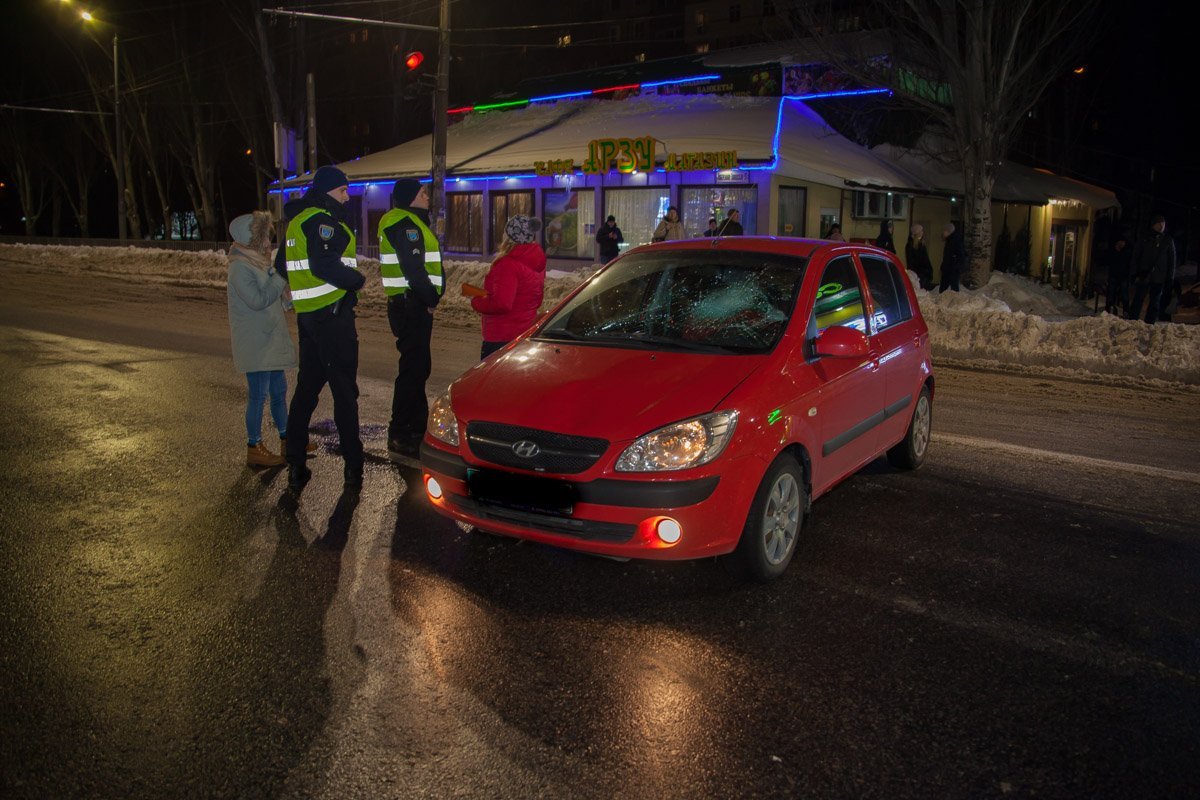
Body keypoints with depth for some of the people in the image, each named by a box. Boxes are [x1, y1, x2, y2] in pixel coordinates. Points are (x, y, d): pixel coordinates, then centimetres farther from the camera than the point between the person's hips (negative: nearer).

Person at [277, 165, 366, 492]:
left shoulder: (296, 220, 16)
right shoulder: (322, 220, -14)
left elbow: (281, 265, 24)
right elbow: (325, 266, -27)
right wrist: (357, 279, -12)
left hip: (307, 315, 9)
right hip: (333, 314, -9)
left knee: (306, 387, 13)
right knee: (344, 391, -2)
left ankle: (295, 467, 16)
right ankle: (353, 466, 3)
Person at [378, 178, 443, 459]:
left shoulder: (411, 222, 21)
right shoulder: (404, 224, -13)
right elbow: (414, 269, -21)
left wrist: (429, 298, 12)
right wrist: (430, 299, -12)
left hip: (413, 306, 11)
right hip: (411, 306, -11)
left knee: (418, 366, 17)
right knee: (413, 368, -8)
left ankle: (417, 427, 28)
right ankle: (399, 436, -3)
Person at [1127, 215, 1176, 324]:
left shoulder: (1168, 241, 10)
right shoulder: (1144, 240, 5)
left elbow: (1172, 260, 11)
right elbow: (1135, 257, 4)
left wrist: (1170, 277, 4)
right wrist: (1135, 273, -5)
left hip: (1158, 278, 2)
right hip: (1143, 276, -2)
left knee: (1155, 302, 3)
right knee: (1138, 300, -6)